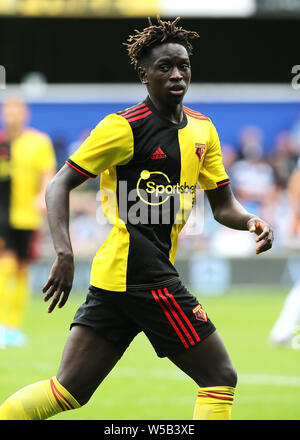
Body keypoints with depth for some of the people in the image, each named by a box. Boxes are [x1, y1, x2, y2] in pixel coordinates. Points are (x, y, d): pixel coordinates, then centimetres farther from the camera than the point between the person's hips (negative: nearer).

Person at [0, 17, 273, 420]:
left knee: (69, 391, 5)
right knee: (220, 378, -5)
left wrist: (250, 221, -2)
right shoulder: (125, 127, -8)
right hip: (141, 272, -8)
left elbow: (223, 204, 21)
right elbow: (59, 186, -8)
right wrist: (65, 253, -23)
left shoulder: (202, 129, 15)